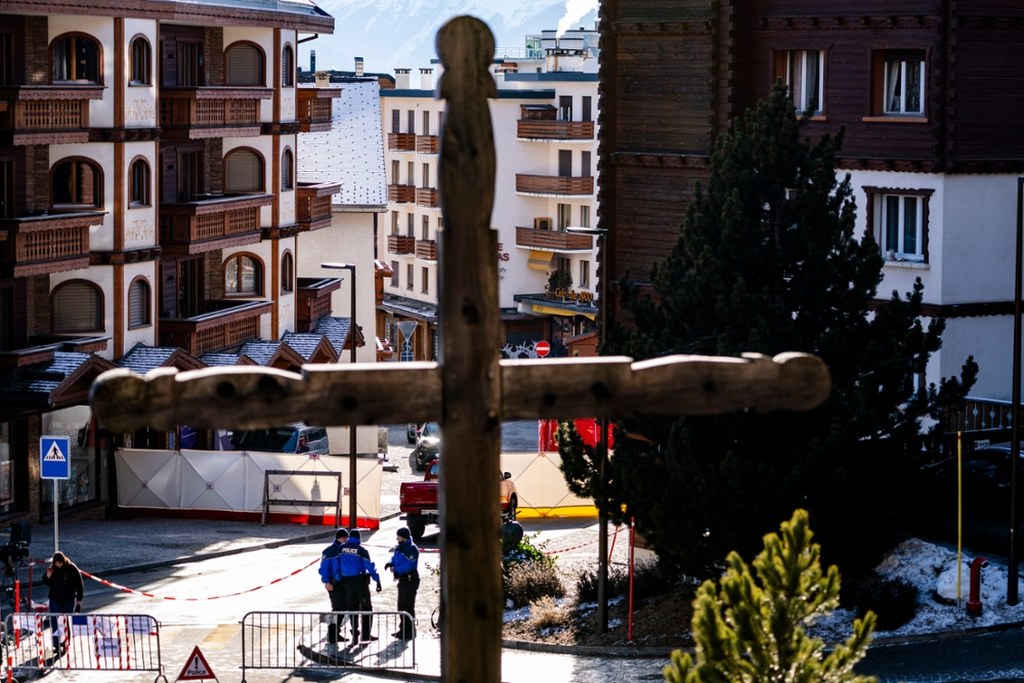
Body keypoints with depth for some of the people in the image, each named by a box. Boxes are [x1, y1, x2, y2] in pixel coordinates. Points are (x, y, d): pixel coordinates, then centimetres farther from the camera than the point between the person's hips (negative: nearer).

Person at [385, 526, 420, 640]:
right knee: (402, 606, 16)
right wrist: (391, 563, 1)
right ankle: (403, 630, 26)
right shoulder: (399, 547, 13)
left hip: (410, 580, -10)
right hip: (402, 579, 10)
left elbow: (408, 565, -26)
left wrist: (397, 570, -25)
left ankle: (410, 631, -2)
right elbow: (395, 558, 22)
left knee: (408, 606, -7)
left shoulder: (411, 549, -18)